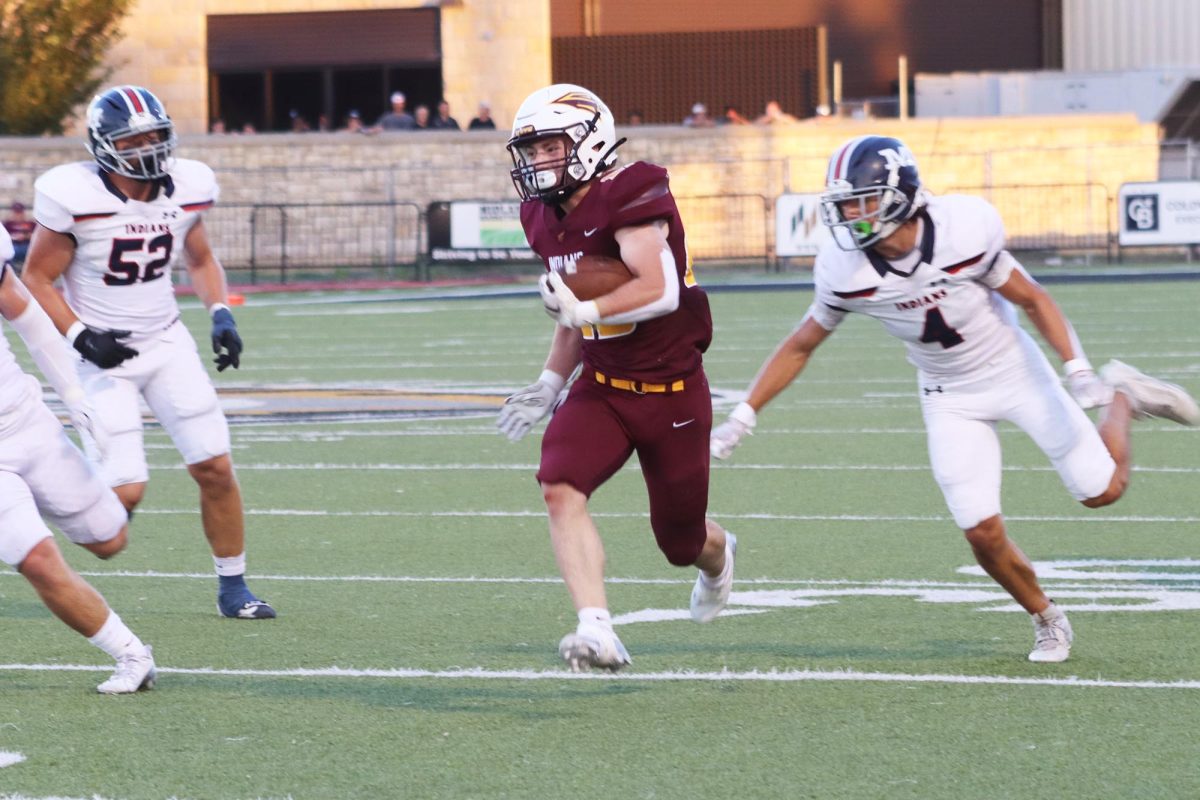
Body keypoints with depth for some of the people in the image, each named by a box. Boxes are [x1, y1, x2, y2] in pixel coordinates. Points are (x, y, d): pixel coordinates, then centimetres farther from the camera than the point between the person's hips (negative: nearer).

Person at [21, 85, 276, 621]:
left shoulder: (185, 189, -4)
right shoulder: (75, 198, -19)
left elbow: (201, 261, 14)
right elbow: (37, 280, -9)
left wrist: (221, 314, -3)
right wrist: (82, 337, -21)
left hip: (166, 342, 5)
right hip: (104, 353, -5)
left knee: (216, 468, -2)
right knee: (126, 490, -14)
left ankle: (233, 587, 13)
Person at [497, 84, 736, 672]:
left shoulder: (628, 198, -20)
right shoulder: (545, 218, 5)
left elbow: (661, 290, -32)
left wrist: (584, 309, -38)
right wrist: (550, 383, 17)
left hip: (671, 391, -6)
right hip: (601, 388, 6)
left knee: (681, 544, 10)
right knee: (560, 488, -24)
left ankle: (718, 557, 50)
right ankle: (597, 634, -28)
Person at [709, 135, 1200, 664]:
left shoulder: (964, 233, -28)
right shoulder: (844, 270, -21)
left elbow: (1033, 300, -14)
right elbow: (800, 346, -5)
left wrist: (1077, 370, -23)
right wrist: (743, 417, -9)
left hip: (1013, 368, -2)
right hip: (950, 397, 2)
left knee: (1102, 490, 2)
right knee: (983, 534, -8)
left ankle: (1121, 397, 32)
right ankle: (1047, 621, 19)